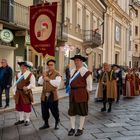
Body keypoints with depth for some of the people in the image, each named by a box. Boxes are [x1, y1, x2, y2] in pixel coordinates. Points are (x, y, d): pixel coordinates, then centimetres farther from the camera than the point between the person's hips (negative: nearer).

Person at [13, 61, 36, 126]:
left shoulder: (30, 75, -8)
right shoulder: (18, 74, 9)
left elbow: (33, 84, -14)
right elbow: (15, 84, 12)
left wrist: (27, 87, -32)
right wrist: (14, 92, 8)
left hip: (26, 93, -5)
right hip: (18, 93, 6)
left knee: (27, 107, 3)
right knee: (19, 106, 12)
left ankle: (27, 120, 18)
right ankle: (21, 119, 28)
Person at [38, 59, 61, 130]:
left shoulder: (57, 74, -5)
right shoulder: (45, 73, 15)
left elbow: (57, 83, -20)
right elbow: (40, 82, 12)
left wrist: (49, 79, -18)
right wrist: (43, 77, -6)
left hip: (52, 95, -6)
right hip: (44, 95, 6)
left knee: (54, 110, 4)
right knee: (44, 111, 10)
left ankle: (57, 122, 26)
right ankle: (46, 123, 25)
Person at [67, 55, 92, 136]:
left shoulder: (85, 71, -10)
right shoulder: (72, 71, 13)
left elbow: (89, 84, -9)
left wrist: (85, 92, -6)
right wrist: (71, 91, 14)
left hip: (81, 93, -7)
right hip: (73, 93, 7)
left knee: (82, 111, 4)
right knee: (72, 111, 8)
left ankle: (81, 129, 13)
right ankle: (73, 128, 18)